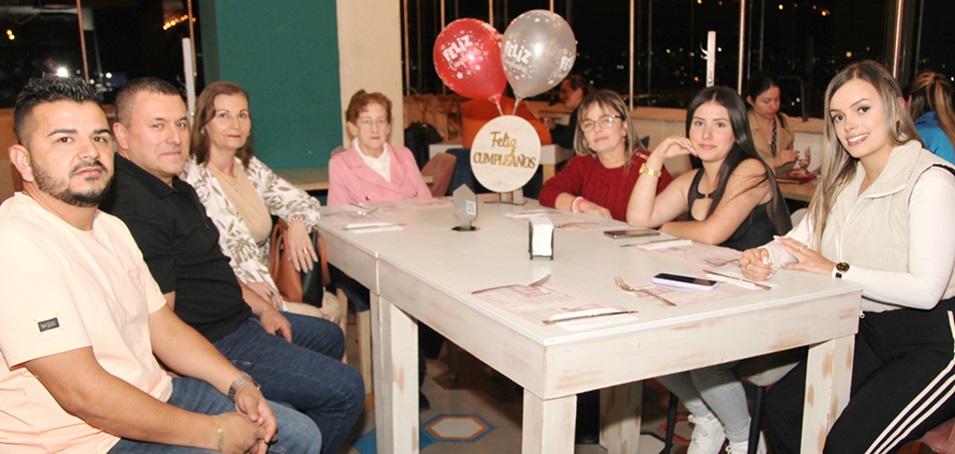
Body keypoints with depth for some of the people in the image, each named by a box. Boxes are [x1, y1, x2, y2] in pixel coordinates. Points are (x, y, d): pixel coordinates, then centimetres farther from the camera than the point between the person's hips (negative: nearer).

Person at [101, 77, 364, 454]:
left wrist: (261, 308, 12)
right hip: (212, 346, -11)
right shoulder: (133, 210, -26)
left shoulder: (177, 188, 10)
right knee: (346, 391, -10)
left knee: (329, 337, 28)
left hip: (239, 319, 11)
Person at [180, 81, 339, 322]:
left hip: (263, 288, 8)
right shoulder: (192, 178, -13)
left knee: (330, 306, -10)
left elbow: (302, 201, 16)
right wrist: (243, 286, -31)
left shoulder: (250, 168, 11)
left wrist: (298, 223, -8)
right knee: (314, 320, -23)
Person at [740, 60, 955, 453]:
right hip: (870, 335, 7)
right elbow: (799, 241, 6)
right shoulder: (845, 182, 9)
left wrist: (837, 271, -22)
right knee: (782, 408, -6)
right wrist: (763, 256, -16)